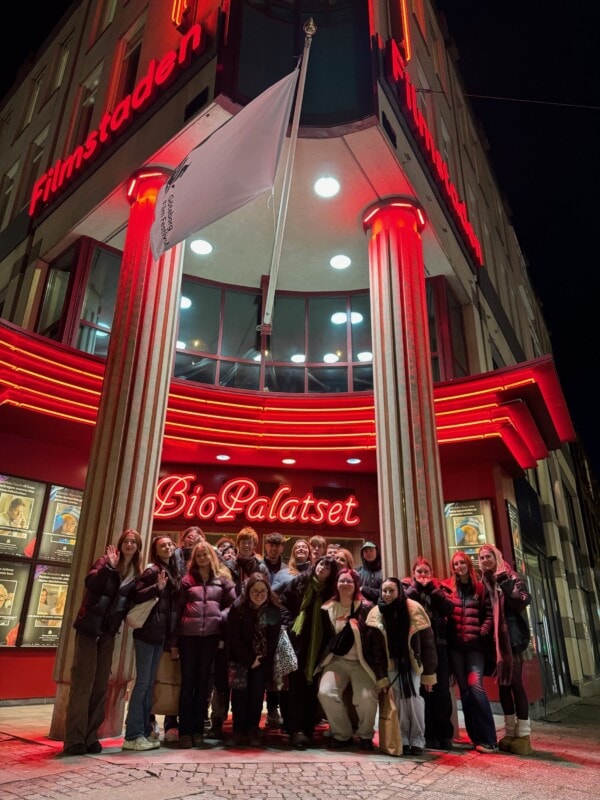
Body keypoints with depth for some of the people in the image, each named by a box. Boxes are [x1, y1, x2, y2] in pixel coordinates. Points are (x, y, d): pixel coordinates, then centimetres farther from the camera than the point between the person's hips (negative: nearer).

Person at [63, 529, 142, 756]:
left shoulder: (137, 572, 6)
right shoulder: (106, 561, -6)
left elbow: (131, 601, 8)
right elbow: (91, 584, -22)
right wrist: (109, 566, -34)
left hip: (108, 632, 5)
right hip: (89, 627, -5)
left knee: (101, 686, 7)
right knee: (83, 683, -5)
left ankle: (90, 737, 14)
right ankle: (74, 739, -1)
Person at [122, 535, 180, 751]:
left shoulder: (173, 573, 12)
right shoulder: (152, 571, -9)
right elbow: (135, 596, -19)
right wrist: (157, 587, -29)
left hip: (161, 635, 7)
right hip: (147, 633, -7)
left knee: (150, 684, 12)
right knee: (142, 682, -5)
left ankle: (145, 730, 19)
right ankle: (133, 735, 2)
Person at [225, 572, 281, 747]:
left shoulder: (274, 609, -11)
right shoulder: (237, 608, -16)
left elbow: (273, 639, -5)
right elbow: (234, 638, -13)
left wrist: (260, 660, -10)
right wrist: (249, 660, -13)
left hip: (262, 659, 1)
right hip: (240, 658, -1)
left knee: (257, 692, -5)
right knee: (240, 692, -7)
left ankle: (253, 730, 7)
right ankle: (238, 731, 4)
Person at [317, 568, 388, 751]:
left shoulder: (365, 608, -7)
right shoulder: (327, 609, 3)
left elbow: (376, 640, -10)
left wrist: (381, 674, -14)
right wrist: (322, 663, 12)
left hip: (362, 662, -2)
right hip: (337, 661, 3)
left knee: (367, 697, -24)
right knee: (325, 692, -21)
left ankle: (366, 735, 8)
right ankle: (342, 735, 5)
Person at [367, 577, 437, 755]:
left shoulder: (414, 609, -13)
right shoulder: (376, 613, -7)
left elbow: (427, 642, -8)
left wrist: (429, 673, -7)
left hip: (412, 662, -1)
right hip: (391, 664, 2)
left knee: (413, 697, -10)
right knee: (398, 700, -3)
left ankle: (417, 740, 5)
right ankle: (403, 740, 10)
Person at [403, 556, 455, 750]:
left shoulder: (438, 588, 15)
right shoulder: (407, 587, 10)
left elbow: (449, 609, -3)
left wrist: (432, 589, -5)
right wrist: (417, 587, -6)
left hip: (437, 643, 2)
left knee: (442, 688, 0)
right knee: (423, 689, -2)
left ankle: (445, 734, 10)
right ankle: (429, 735, 7)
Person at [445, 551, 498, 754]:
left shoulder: (480, 587, 6)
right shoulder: (449, 587, 9)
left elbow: (489, 613, 1)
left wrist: (482, 634, -9)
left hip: (474, 644, -2)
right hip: (455, 644, 2)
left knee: (475, 685, -14)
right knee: (464, 689, 5)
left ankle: (488, 739, -7)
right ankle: (476, 737, 14)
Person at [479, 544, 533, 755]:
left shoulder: (511, 577, -2)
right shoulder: (485, 583, 13)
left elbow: (522, 603, -15)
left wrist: (506, 585, -23)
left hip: (512, 635, -5)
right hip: (495, 638, 5)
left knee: (515, 682, -5)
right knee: (502, 684, 8)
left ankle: (523, 734, 2)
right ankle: (510, 732, 16)